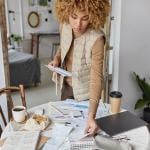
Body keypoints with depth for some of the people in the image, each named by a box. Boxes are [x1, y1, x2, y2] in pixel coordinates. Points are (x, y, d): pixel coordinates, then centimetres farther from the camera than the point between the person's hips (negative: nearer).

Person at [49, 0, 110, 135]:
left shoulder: (96, 38, -32)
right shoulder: (64, 25, -15)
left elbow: (96, 77, -36)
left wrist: (91, 116, -44)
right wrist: (57, 58, -14)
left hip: (84, 91, -5)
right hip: (66, 85, 5)